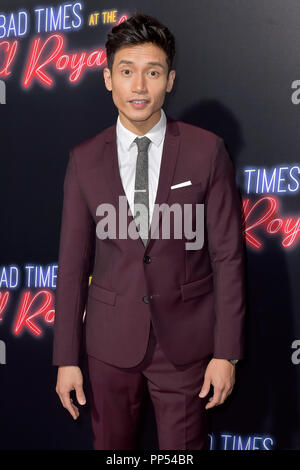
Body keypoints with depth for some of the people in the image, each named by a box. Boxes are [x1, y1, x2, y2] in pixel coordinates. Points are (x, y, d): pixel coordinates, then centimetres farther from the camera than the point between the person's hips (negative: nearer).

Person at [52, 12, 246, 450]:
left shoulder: (207, 151, -5)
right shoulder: (85, 160, 0)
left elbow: (228, 255, -4)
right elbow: (73, 262, 2)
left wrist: (227, 352, -6)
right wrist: (66, 358, 1)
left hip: (186, 341, -1)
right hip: (111, 340, 2)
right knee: (111, 445, 14)